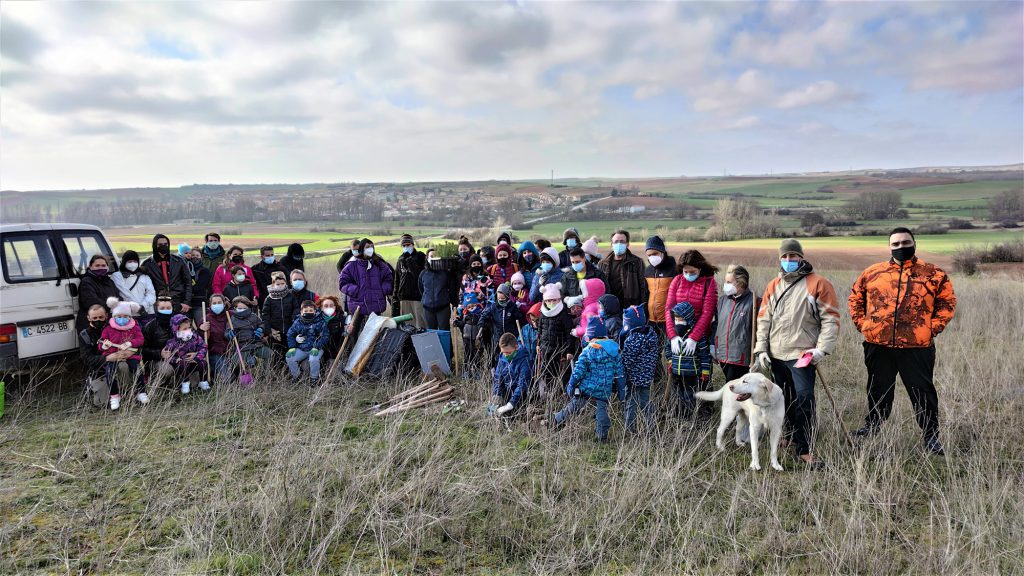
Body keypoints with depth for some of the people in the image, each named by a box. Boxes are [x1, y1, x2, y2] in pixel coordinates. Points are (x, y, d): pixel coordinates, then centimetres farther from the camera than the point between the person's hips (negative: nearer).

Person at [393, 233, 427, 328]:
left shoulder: (420, 257, 1)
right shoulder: (401, 260, 16)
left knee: (420, 324, -5)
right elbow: (396, 281, 20)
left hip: (418, 296, -5)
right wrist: (395, 298, 16)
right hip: (404, 298, 5)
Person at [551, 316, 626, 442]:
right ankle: (602, 436, 8)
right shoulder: (614, 350, 3)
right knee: (602, 410, 10)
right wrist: (621, 389, 14)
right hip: (604, 391, 2)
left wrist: (571, 385, -1)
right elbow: (620, 372, 7)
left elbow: (579, 370, -10)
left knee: (573, 406, 12)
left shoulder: (588, 350, -9)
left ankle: (558, 420, 29)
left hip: (586, 389, -2)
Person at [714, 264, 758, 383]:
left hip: (741, 358, -6)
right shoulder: (723, 300, 10)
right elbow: (716, 323, 18)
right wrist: (713, 346, 16)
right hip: (723, 355, 6)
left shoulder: (752, 301, -10)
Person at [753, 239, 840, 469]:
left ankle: (804, 449, -8)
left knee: (804, 398, -13)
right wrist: (761, 349, 8)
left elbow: (831, 319, -4)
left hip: (802, 354, -5)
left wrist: (822, 348, -13)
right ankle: (794, 436, 28)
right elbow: (763, 319, 15)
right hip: (776, 355, 6)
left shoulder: (818, 284, -3)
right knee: (785, 399, 13)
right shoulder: (773, 286, 13)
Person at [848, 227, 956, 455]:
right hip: (878, 345, 2)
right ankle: (872, 426, 33)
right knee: (878, 389, 17)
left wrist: (933, 327, -2)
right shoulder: (872, 273, 7)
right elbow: (855, 298, 16)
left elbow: (947, 302, 7)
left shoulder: (933, 274, 3)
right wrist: (862, 323, 7)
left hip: (917, 345, -2)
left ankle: (931, 435, 19)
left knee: (922, 391, 5)